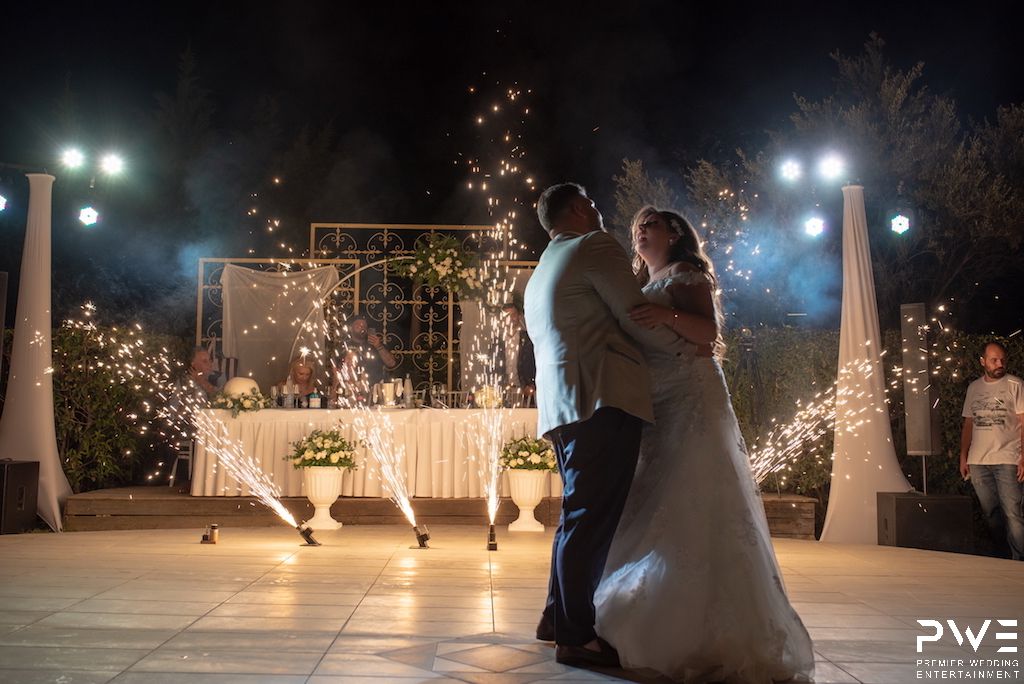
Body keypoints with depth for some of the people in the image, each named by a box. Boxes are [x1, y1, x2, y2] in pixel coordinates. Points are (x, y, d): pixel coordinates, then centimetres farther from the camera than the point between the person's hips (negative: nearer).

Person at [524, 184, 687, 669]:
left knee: (580, 514, 16)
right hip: (604, 399, -9)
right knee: (591, 516, -8)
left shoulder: (539, 275, 28)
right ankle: (576, 636, -5)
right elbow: (635, 317, -5)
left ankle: (558, 616, 22)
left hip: (561, 407, 9)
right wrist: (688, 344, 9)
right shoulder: (594, 246, 0)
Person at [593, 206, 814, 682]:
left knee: (692, 509, -13)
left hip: (690, 400, -8)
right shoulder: (642, 288, 25)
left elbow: (710, 332, -8)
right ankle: (661, 627, 8)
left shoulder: (687, 273, 3)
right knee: (648, 511, 3)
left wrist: (670, 316, -24)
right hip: (651, 407, 8)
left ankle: (713, 635, -12)